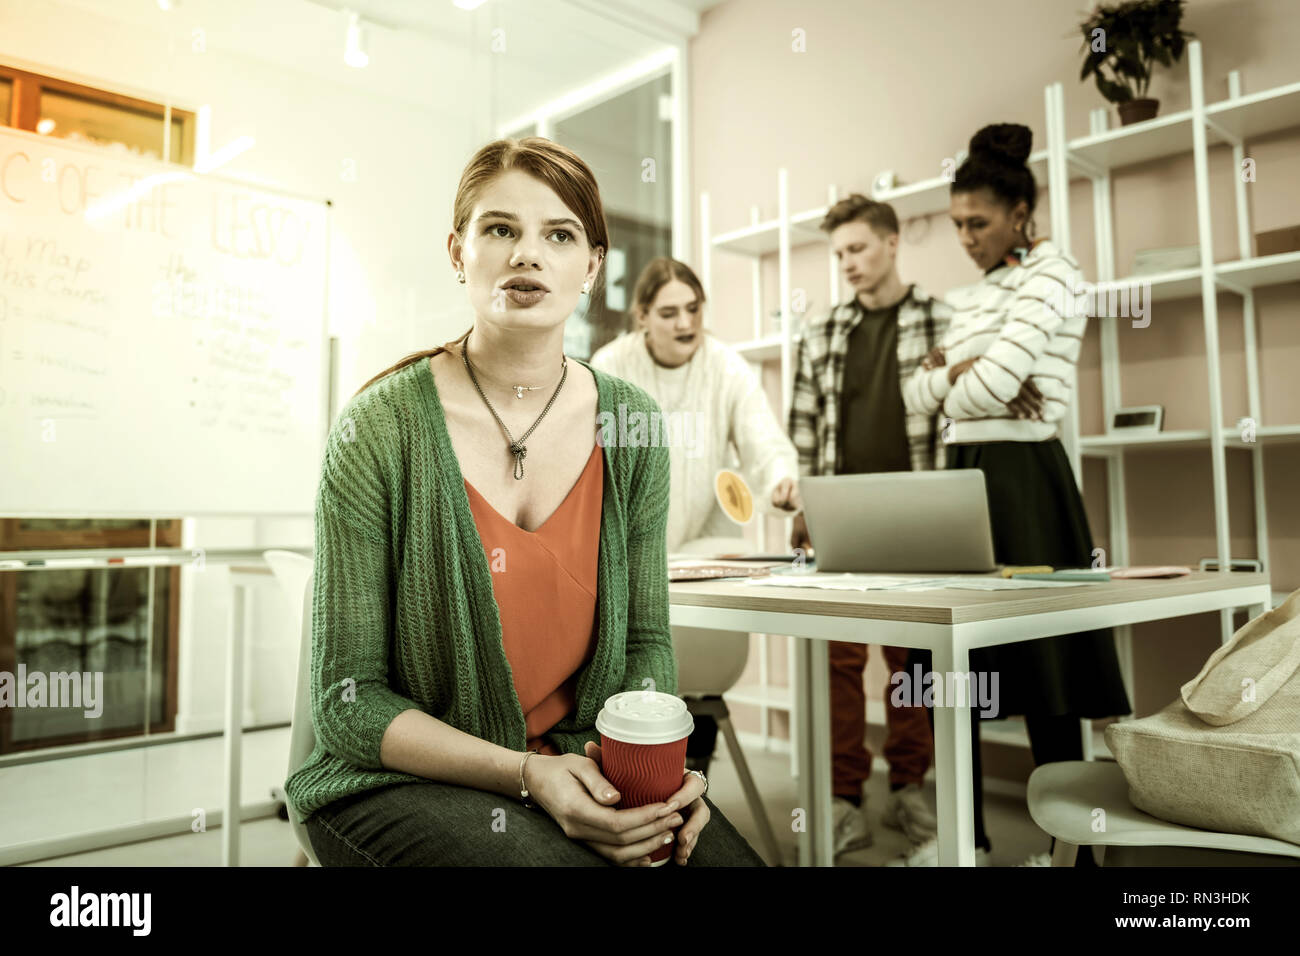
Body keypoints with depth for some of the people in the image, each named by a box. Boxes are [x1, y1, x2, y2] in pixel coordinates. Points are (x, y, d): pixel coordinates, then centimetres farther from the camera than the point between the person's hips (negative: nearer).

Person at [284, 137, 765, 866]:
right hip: (404, 778, -3)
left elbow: (646, 638, 7)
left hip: (578, 757, 4)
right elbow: (350, 698, -10)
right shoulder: (380, 432, -13)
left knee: (728, 854, -20)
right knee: (568, 860, -31)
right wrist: (524, 773, -22)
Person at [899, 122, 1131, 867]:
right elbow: (918, 394, 13)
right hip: (965, 476, 9)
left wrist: (955, 391, 1)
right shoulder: (979, 293, 19)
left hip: (1022, 478, -8)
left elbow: (996, 377, -20)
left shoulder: (1050, 272, -6)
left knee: (1040, 664, -2)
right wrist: (953, 372, -8)